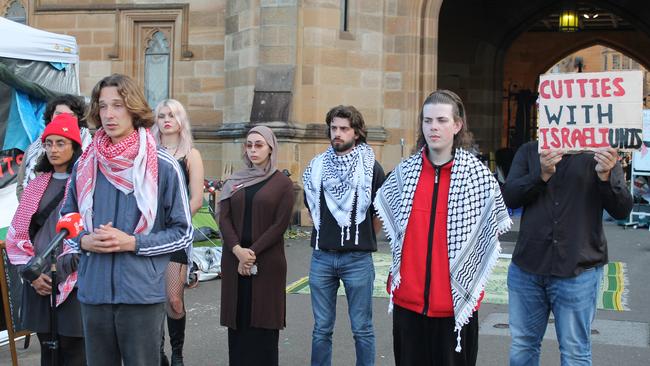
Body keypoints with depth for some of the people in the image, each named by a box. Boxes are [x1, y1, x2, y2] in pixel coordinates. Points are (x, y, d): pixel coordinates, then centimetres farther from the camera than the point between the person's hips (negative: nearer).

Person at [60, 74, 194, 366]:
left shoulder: (163, 166, -5)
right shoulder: (85, 165, 6)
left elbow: (183, 233, -2)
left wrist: (133, 243, -13)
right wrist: (84, 241, -4)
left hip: (142, 295, -3)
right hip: (93, 294, 4)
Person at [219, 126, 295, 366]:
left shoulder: (282, 183, 0)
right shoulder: (234, 181, 11)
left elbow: (280, 224, -7)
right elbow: (224, 218, 2)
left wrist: (252, 253, -13)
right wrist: (237, 250, -14)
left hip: (267, 263, -3)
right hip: (234, 260, 3)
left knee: (263, 322, -1)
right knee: (237, 321, 5)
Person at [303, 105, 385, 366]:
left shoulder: (371, 168, -4)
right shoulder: (316, 166, 7)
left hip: (357, 259, -3)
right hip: (321, 257, 3)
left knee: (362, 329, 6)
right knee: (321, 329, 11)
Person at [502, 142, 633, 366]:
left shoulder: (599, 154, 1)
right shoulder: (529, 152, 7)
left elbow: (622, 210, -4)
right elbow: (509, 196, -4)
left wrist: (605, 175, -22)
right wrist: (542, 174, -20)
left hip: (577, 271, -2)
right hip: (527, 268, 2)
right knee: (522, 348, 13)